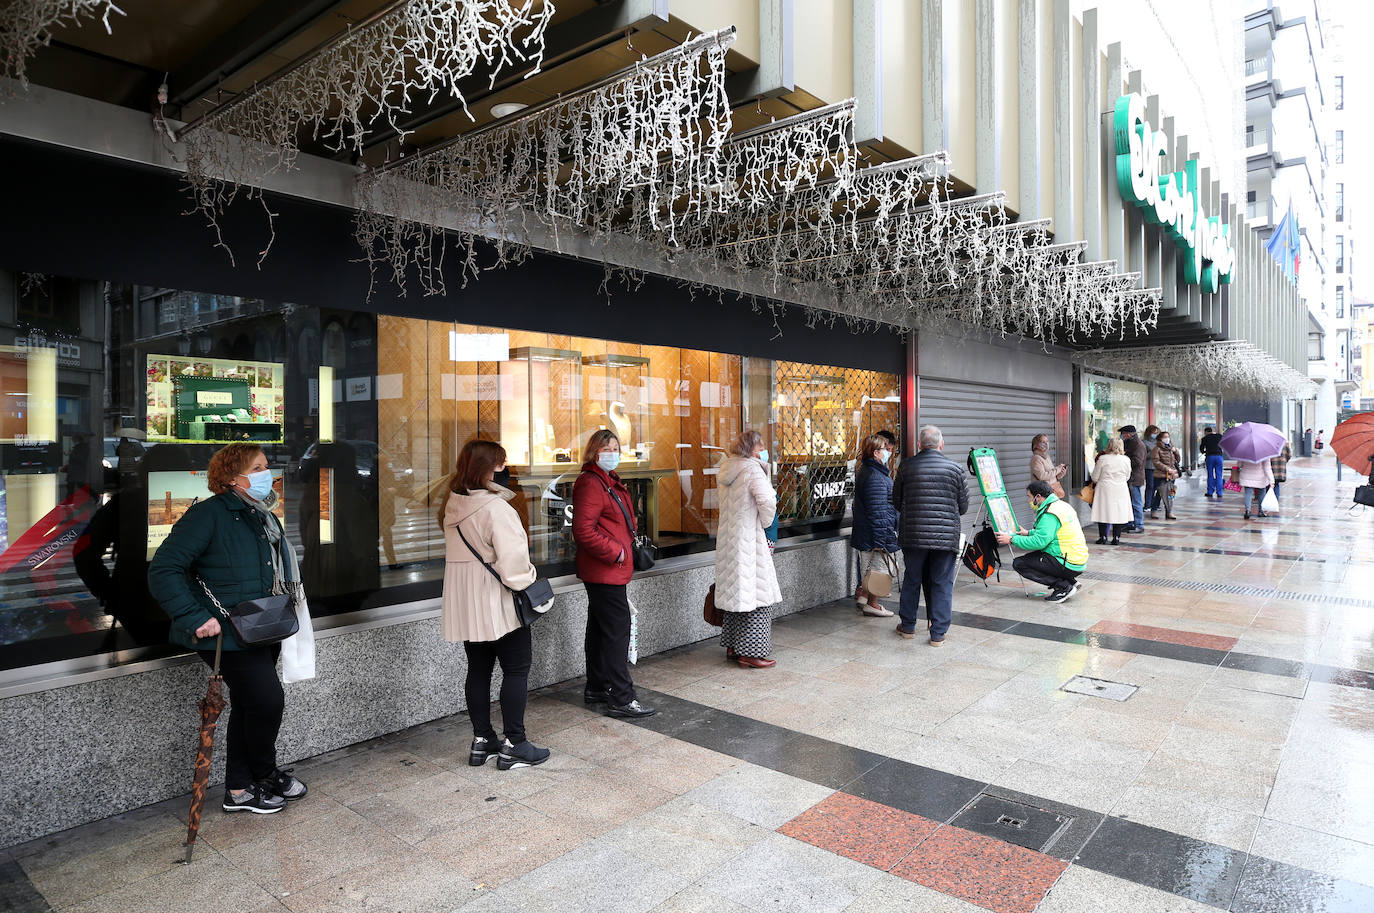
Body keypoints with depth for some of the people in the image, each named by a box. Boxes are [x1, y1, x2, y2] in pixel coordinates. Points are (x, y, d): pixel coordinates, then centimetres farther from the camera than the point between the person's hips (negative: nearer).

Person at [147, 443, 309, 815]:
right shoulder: (209, 514, -15)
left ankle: (239, 790, 28)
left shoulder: (264, 517, 12)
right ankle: (265, 775, 14)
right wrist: (196, 618, -25)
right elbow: (163, 571, -20)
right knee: (268, 698, -11)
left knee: (247, 707, 15)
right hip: (226, 633, -9)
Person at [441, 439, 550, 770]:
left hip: (465, 604, 8)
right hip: (497, 603, -8)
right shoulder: (495, 508, -21)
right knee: (516, 669, 4)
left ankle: (481, 741, 24)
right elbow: (512, 558, -25)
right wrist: (525, 582, -9)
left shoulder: (453, 506, 5)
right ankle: (514, 746, 9)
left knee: (478, 669, 15)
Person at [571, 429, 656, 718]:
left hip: (614, 570, 11)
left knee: (599, 628, 16)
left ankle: (596, 688, 27)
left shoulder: (610, 482, 18)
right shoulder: (590, 483, -15)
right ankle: (621, 698, -4)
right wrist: (614, 552, -19)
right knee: (617, 629, -9)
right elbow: (583, 529, -23)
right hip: (604, 571, -11)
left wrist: (626, 548, 13)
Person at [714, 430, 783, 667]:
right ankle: (750, 653, 1)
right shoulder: (752, 468, -13)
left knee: (734, 591, 15)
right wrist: (766, 523, -8)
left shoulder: (726, 468, 12)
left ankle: (732, 647, 24)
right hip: (748, 539, -8)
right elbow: (767, 500, -24)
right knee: (756, 593, -1)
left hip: (727, 538, 8)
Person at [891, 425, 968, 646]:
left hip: (913, 535, 1)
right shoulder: (954, 468, -1)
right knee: (942, 584, 8)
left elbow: (896, 501, 9)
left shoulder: (906, 466, 0)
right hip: (946, 536, -1)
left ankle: (908, 626, 26)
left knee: (912, 580, 15)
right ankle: (938, 633, 11)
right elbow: (963, 506, 5)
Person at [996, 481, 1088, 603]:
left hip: (1069, 566, -10)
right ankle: (1070, 581, 14)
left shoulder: (1049, 515, -18)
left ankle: (1063, 586, -8)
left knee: (1018, 563, -7)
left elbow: (1039, 542, -23)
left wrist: (1012, 540, -14)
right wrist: (1029, 532, 24)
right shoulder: (1062, 505, 12)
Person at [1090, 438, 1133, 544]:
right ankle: (1116, 538, 8)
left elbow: (1095, 478, -3)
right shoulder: (1126, 460, -3)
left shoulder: (1102, 459, -9)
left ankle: (1103, 537, 7)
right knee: (1118, 512, 7)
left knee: (1103, 512, 5)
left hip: (1105, 489, -2)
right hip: (1121, 490, 2)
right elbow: (1127, 477, 8)